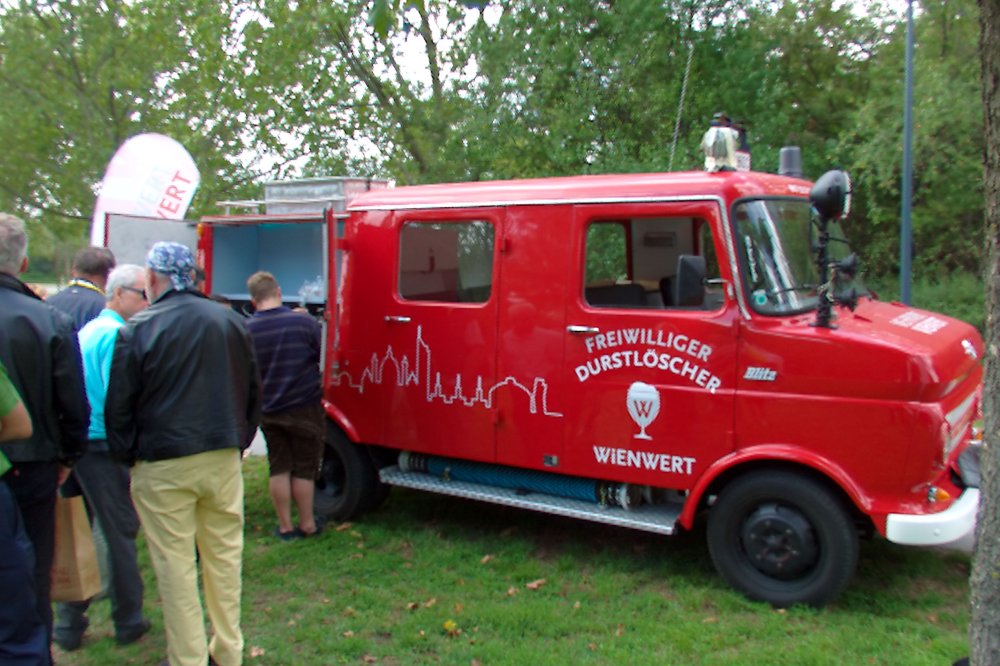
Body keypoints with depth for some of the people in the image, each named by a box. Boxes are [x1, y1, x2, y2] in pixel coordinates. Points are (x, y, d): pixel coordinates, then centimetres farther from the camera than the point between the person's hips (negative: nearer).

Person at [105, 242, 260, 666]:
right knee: (224, 556, 14)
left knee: (175, 565, 7)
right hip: (224, 460, 4)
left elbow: (118, 408, -6)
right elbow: (253, 393, 11)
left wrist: (129, 456, 8)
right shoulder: (232, 322, 3)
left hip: (164, 468, -4)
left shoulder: (137, 331, -10)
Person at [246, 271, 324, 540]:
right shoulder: (304, 322, -16)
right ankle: (307, 525, 20)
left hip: (268, 411, 3)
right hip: (304, 407, -2)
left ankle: (285, 527, 21)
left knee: (279, 468, 14)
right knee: (304, 469, 10)